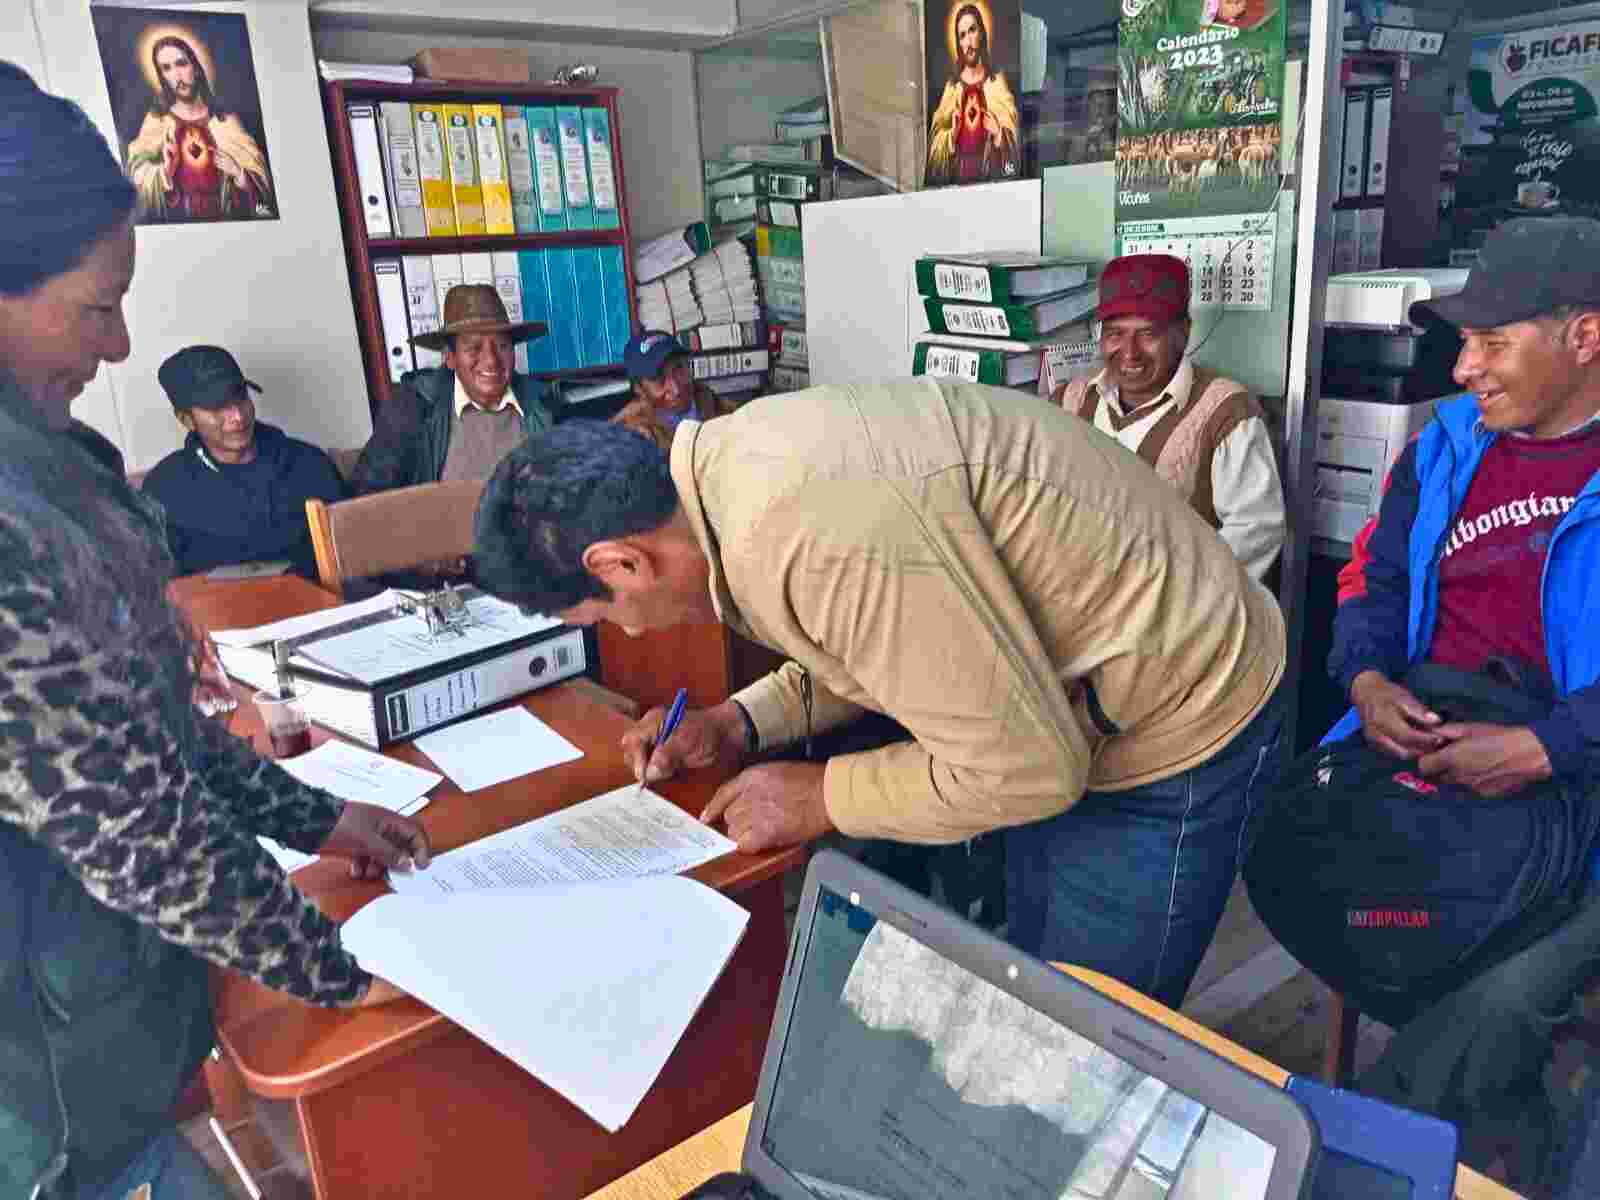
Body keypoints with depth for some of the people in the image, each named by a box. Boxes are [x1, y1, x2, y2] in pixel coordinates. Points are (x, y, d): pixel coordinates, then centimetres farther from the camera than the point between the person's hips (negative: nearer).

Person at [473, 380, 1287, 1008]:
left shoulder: (815, 530, -36)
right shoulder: (737, 461, -4)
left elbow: (1024, 766, -29)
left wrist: (825, 798, -15)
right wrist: (742, 723, 0)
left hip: (1172, 723, -9)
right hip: (1063, 706, 9)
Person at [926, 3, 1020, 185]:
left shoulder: (997, 81, 6)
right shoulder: (951, 86, 10)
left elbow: (1014, 140, 4)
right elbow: (936, 149, 10)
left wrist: (999, 134, -14)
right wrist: (951, 136, -8)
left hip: (992, 177, -1)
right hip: (957, 177, 1)